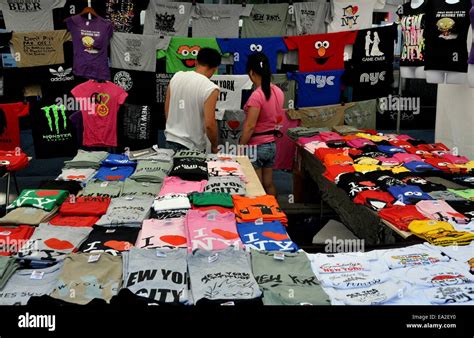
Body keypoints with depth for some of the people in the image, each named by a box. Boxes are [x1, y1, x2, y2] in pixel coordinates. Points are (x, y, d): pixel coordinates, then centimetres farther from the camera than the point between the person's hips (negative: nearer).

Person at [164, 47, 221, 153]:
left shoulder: (176, 77, 1)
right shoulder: (211, 89, -16)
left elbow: (166, 108, 9)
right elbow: (209, 124, -18)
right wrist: (214, 147, -3)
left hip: (170, 140, 6)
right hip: (192, 146, -5)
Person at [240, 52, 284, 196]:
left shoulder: (256, 95, -22)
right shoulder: (278, 92, 2)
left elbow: (250, 127, -22)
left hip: (256, 147, -8)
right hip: (271, 145, 8)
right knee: (269, 185, 20)